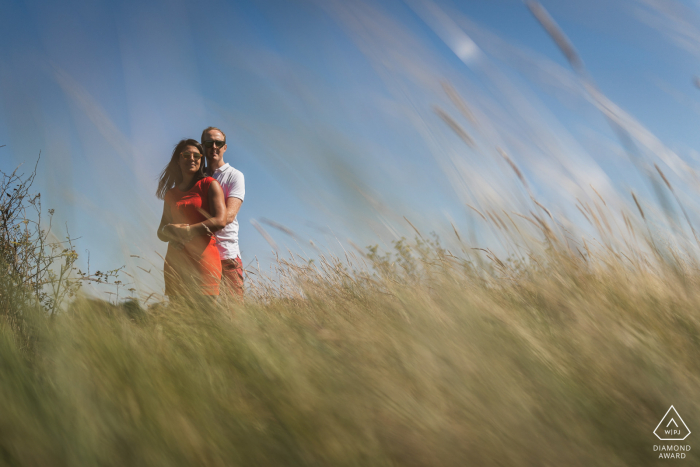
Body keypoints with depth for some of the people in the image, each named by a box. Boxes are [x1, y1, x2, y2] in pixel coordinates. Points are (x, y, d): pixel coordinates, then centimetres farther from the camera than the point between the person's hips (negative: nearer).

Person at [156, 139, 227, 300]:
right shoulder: (170, 194, 19)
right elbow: (161, 232, 17)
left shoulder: (209, 185, 4)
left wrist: (187, 231, -9)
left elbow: (220, 221, -9)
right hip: (175, 261, 5)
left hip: (203, 258, -5)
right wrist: (170, 231, -7)